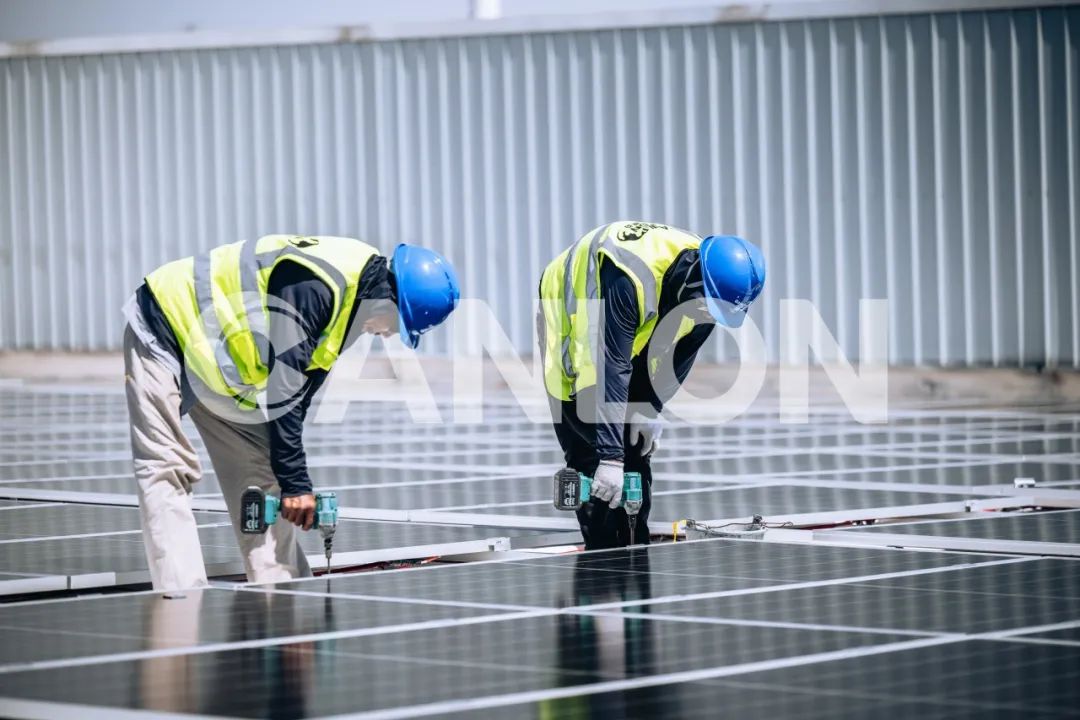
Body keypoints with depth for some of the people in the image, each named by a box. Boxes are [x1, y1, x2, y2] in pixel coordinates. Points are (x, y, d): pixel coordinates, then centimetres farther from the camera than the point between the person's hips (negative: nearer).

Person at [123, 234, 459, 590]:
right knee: (167, 472, -15)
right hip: (165, 329, -10)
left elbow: (299, 392, 4)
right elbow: (282, 391, -30)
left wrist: (293, 482, 2)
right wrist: (296, 483, -25)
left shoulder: (353, 294, -2)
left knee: (259, 473, 5)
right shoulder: (314, 285, -32)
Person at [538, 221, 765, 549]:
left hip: (630, 338, 6)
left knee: (635, 451, 3)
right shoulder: (630, 280, -44)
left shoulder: (708, 290, -21)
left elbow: (680, 356, -3)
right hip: (571, 327, -6)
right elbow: (609, 369, -43)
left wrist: (650, 408, -9)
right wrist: (609, 457, -44)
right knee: (590, 457, -13)